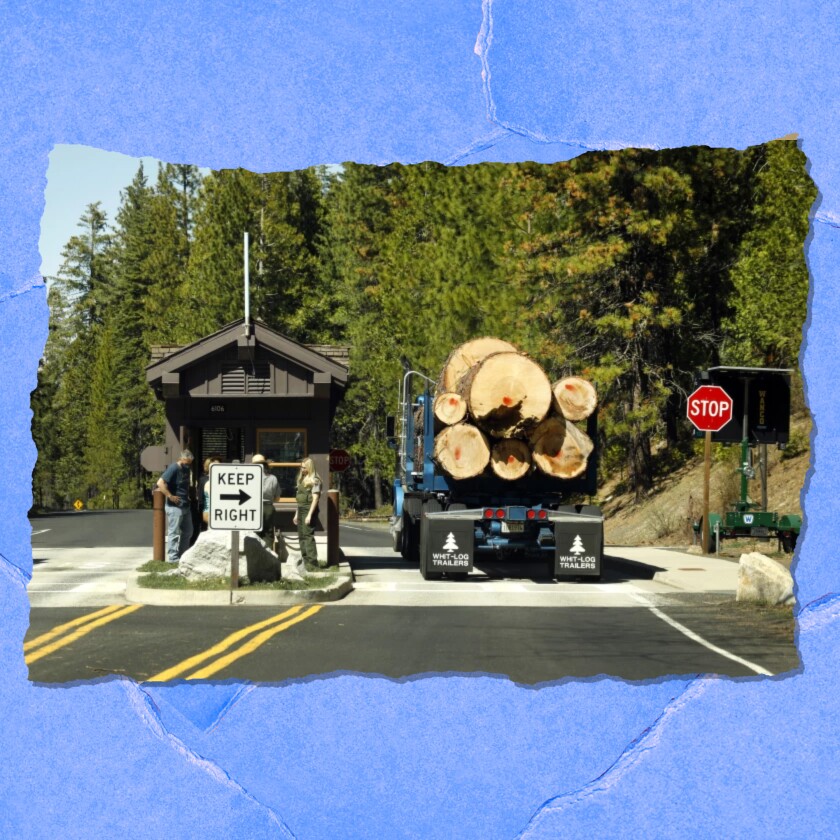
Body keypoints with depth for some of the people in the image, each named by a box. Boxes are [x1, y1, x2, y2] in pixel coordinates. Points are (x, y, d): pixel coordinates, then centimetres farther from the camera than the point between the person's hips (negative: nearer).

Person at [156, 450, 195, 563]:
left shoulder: (186, 469, 12)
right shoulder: (173, 468, -14)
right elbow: (160, 483, -24)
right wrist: (170, 496, -23)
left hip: (186, 506, 9)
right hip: (175, 506, -9)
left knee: (188, 531, 15)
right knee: (174, 533, -5)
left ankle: (182, 555, 25)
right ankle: (173, 558, -2)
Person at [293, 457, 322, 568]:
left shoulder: (314, 480, -9)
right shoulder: (302, 479, 18)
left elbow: (315, 498, -15)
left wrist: (309, 515, -20)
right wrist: (297, 514, 20)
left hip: (309, 509, -9)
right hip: (301, 509, 9)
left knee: (308, 535, -14)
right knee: (301, 535, 9)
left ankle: (312, 561, -16)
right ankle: (305, 560, 14)